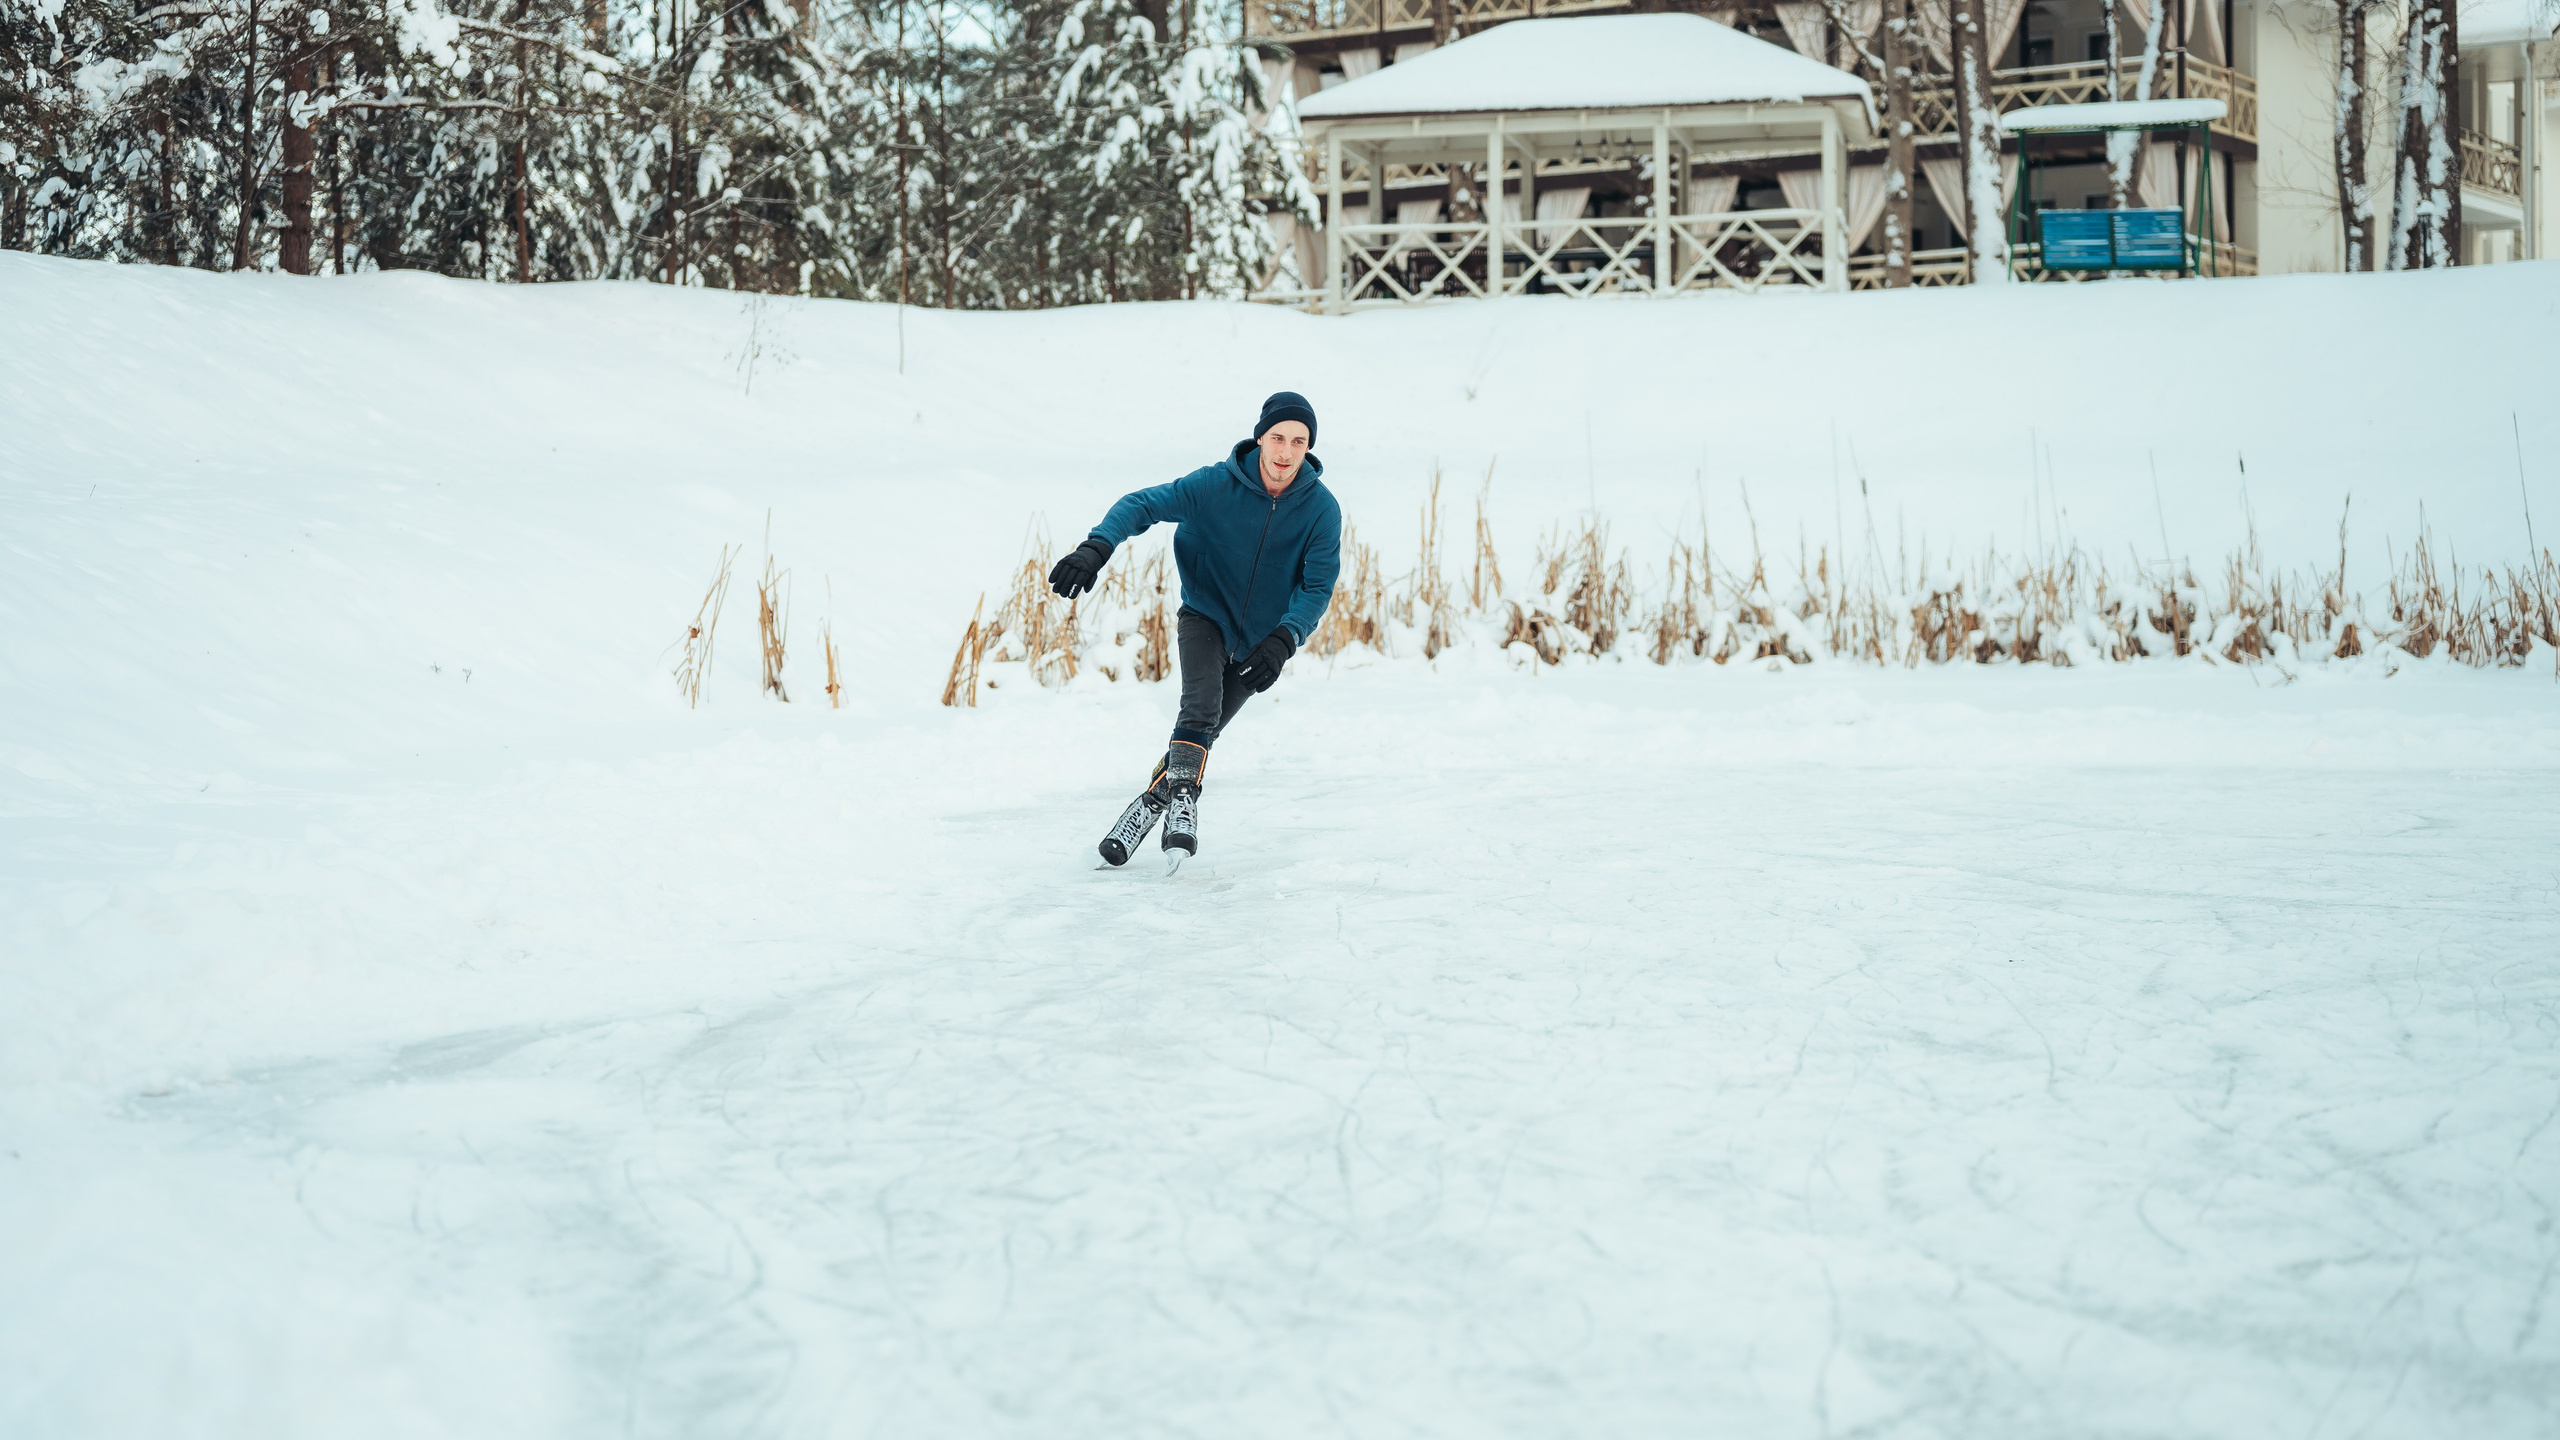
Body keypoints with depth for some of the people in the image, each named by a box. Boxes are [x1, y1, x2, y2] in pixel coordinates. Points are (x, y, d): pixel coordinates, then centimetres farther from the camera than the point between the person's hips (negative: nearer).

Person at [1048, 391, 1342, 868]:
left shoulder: (1322, 509, -16)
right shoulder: (1216, 485, -19)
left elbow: (1318, 585, -17)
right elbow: (1144, 504, -21)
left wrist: (1282, 641, -33)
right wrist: (1096, 549, -39)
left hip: (1258, 642, 1)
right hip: (1205, 615, -1)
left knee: (1204, 730, 2)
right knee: (1201, 706, -26)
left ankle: (1151, 803, 17)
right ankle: (1182, 797, -29)